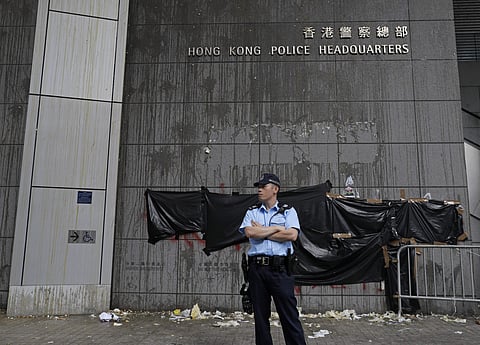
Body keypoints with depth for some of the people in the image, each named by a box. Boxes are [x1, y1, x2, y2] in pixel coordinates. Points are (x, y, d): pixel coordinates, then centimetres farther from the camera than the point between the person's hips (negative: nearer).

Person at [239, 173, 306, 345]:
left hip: (279, 268, -2)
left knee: (289, 315, -2)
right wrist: (276, 228, -4)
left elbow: (292, 235, -10)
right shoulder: (252, 212, 13)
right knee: (260, 315, 10)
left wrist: (262, 232, -4)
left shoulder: (288, 211, 7)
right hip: (256, 268, 3)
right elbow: (249, 232, -7)